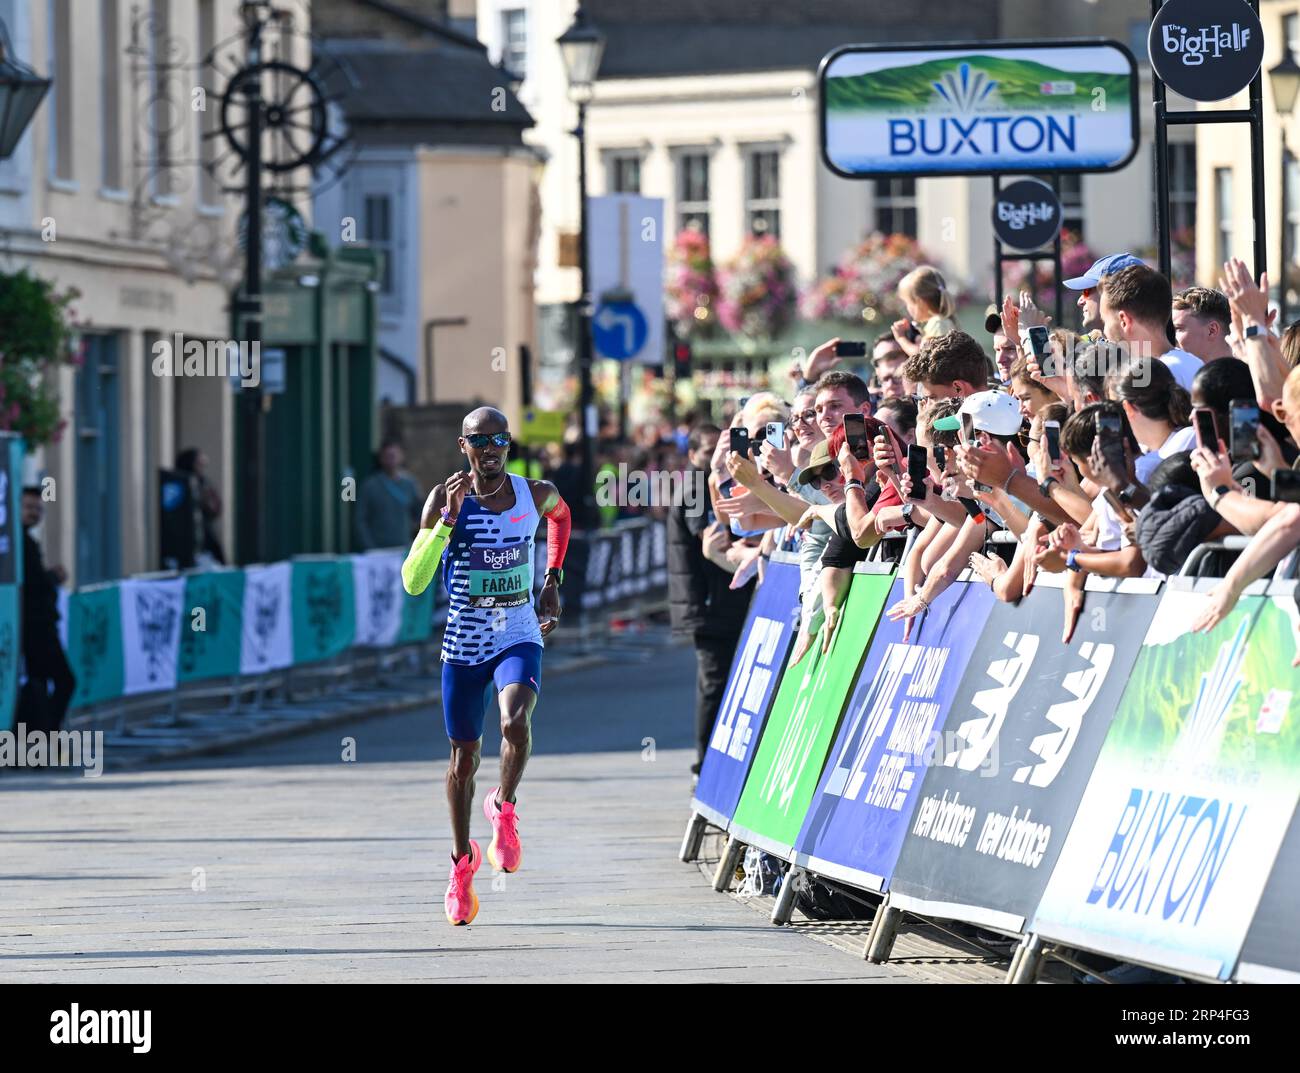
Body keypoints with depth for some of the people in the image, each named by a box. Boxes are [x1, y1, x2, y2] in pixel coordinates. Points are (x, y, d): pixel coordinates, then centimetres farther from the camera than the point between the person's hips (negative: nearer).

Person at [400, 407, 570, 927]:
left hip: (519, 639, 0)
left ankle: (504, 807, 0)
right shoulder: (444, 499, -9)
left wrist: (553, 580, 17)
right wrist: (448, 518, -26)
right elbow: (413, 582, -18)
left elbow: (560, 514, 25)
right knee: (463, 758, 10)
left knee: (515, 722, -29)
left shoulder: (536, 494, -3)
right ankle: (462, 862, 31)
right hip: (463, 645, 0)